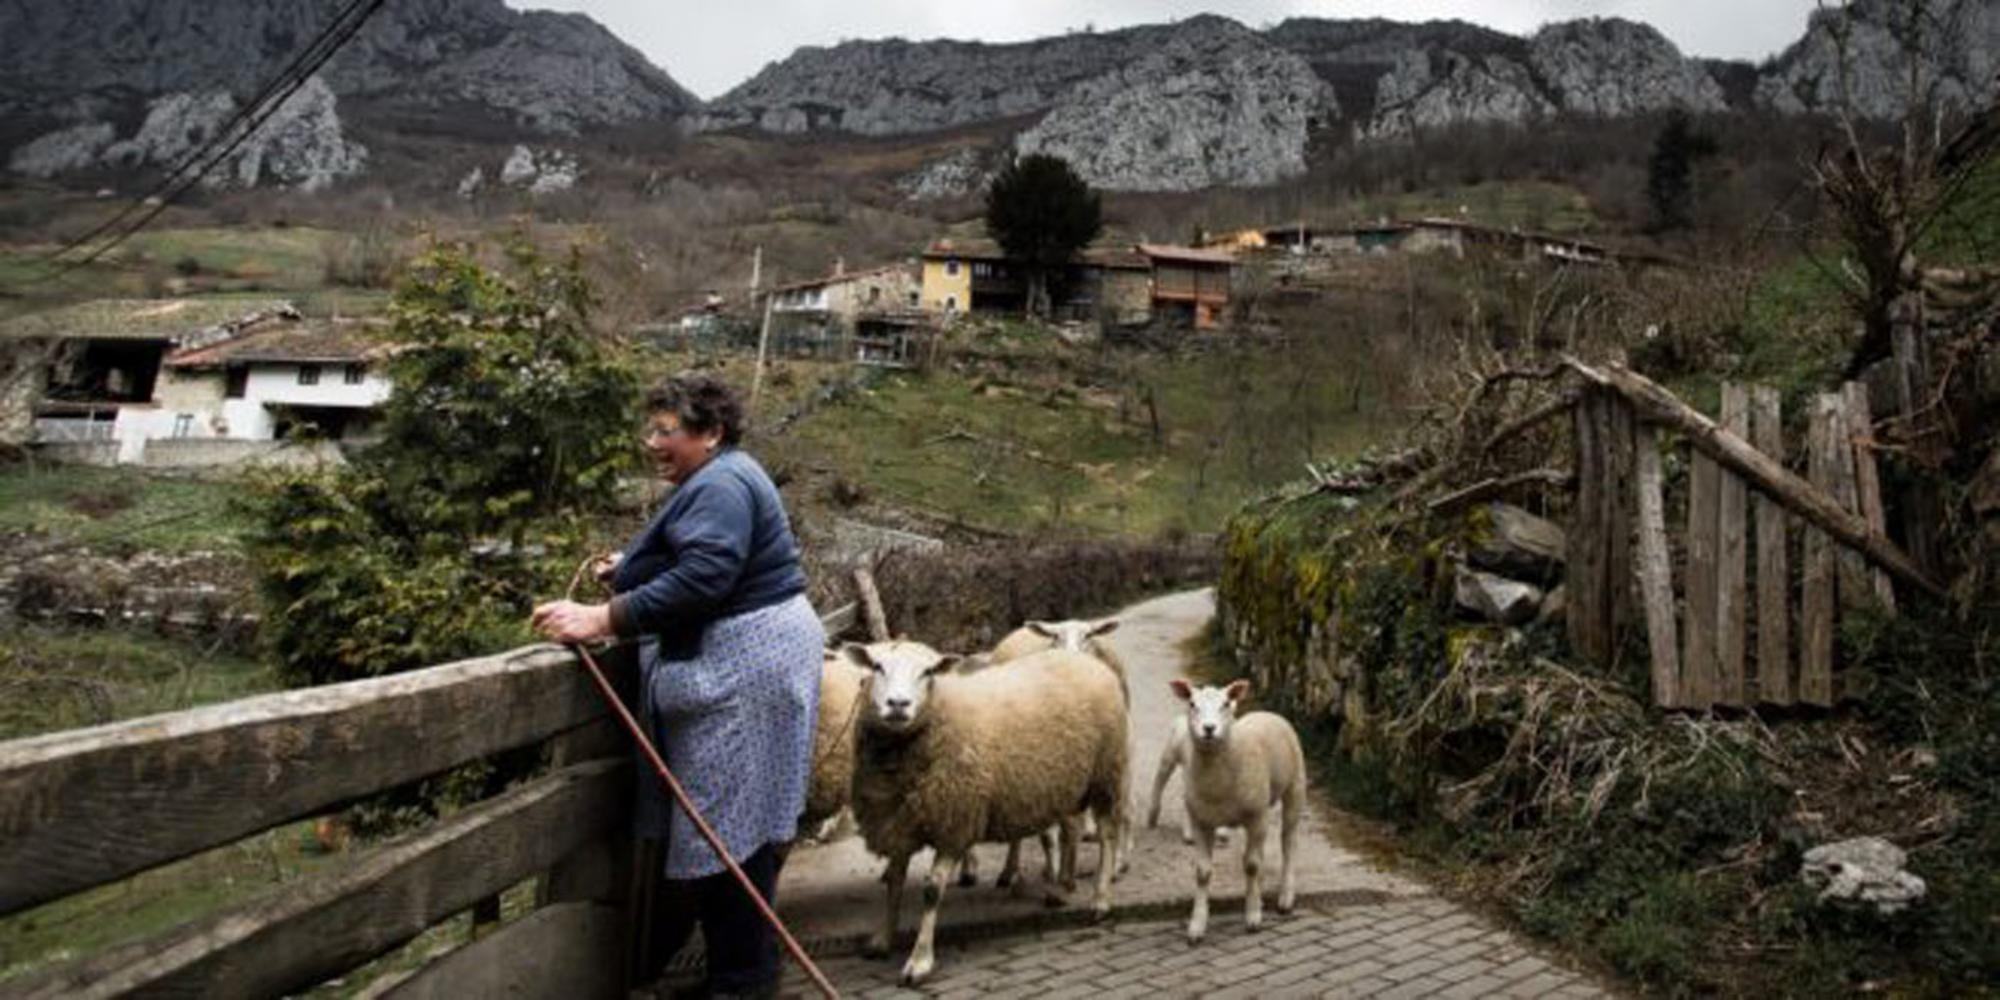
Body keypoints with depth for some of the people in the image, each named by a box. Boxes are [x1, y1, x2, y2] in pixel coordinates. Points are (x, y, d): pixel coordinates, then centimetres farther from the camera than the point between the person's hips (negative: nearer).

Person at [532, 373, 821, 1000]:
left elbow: (700, 579, -29)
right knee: (733, 821, 14)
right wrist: (634, 573, 19)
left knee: (728, 823, -4)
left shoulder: (720, 486, -16)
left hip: (744, 667, -11)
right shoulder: (720, 480, 17)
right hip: (740, 662, 11)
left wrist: (602, 620, -31)